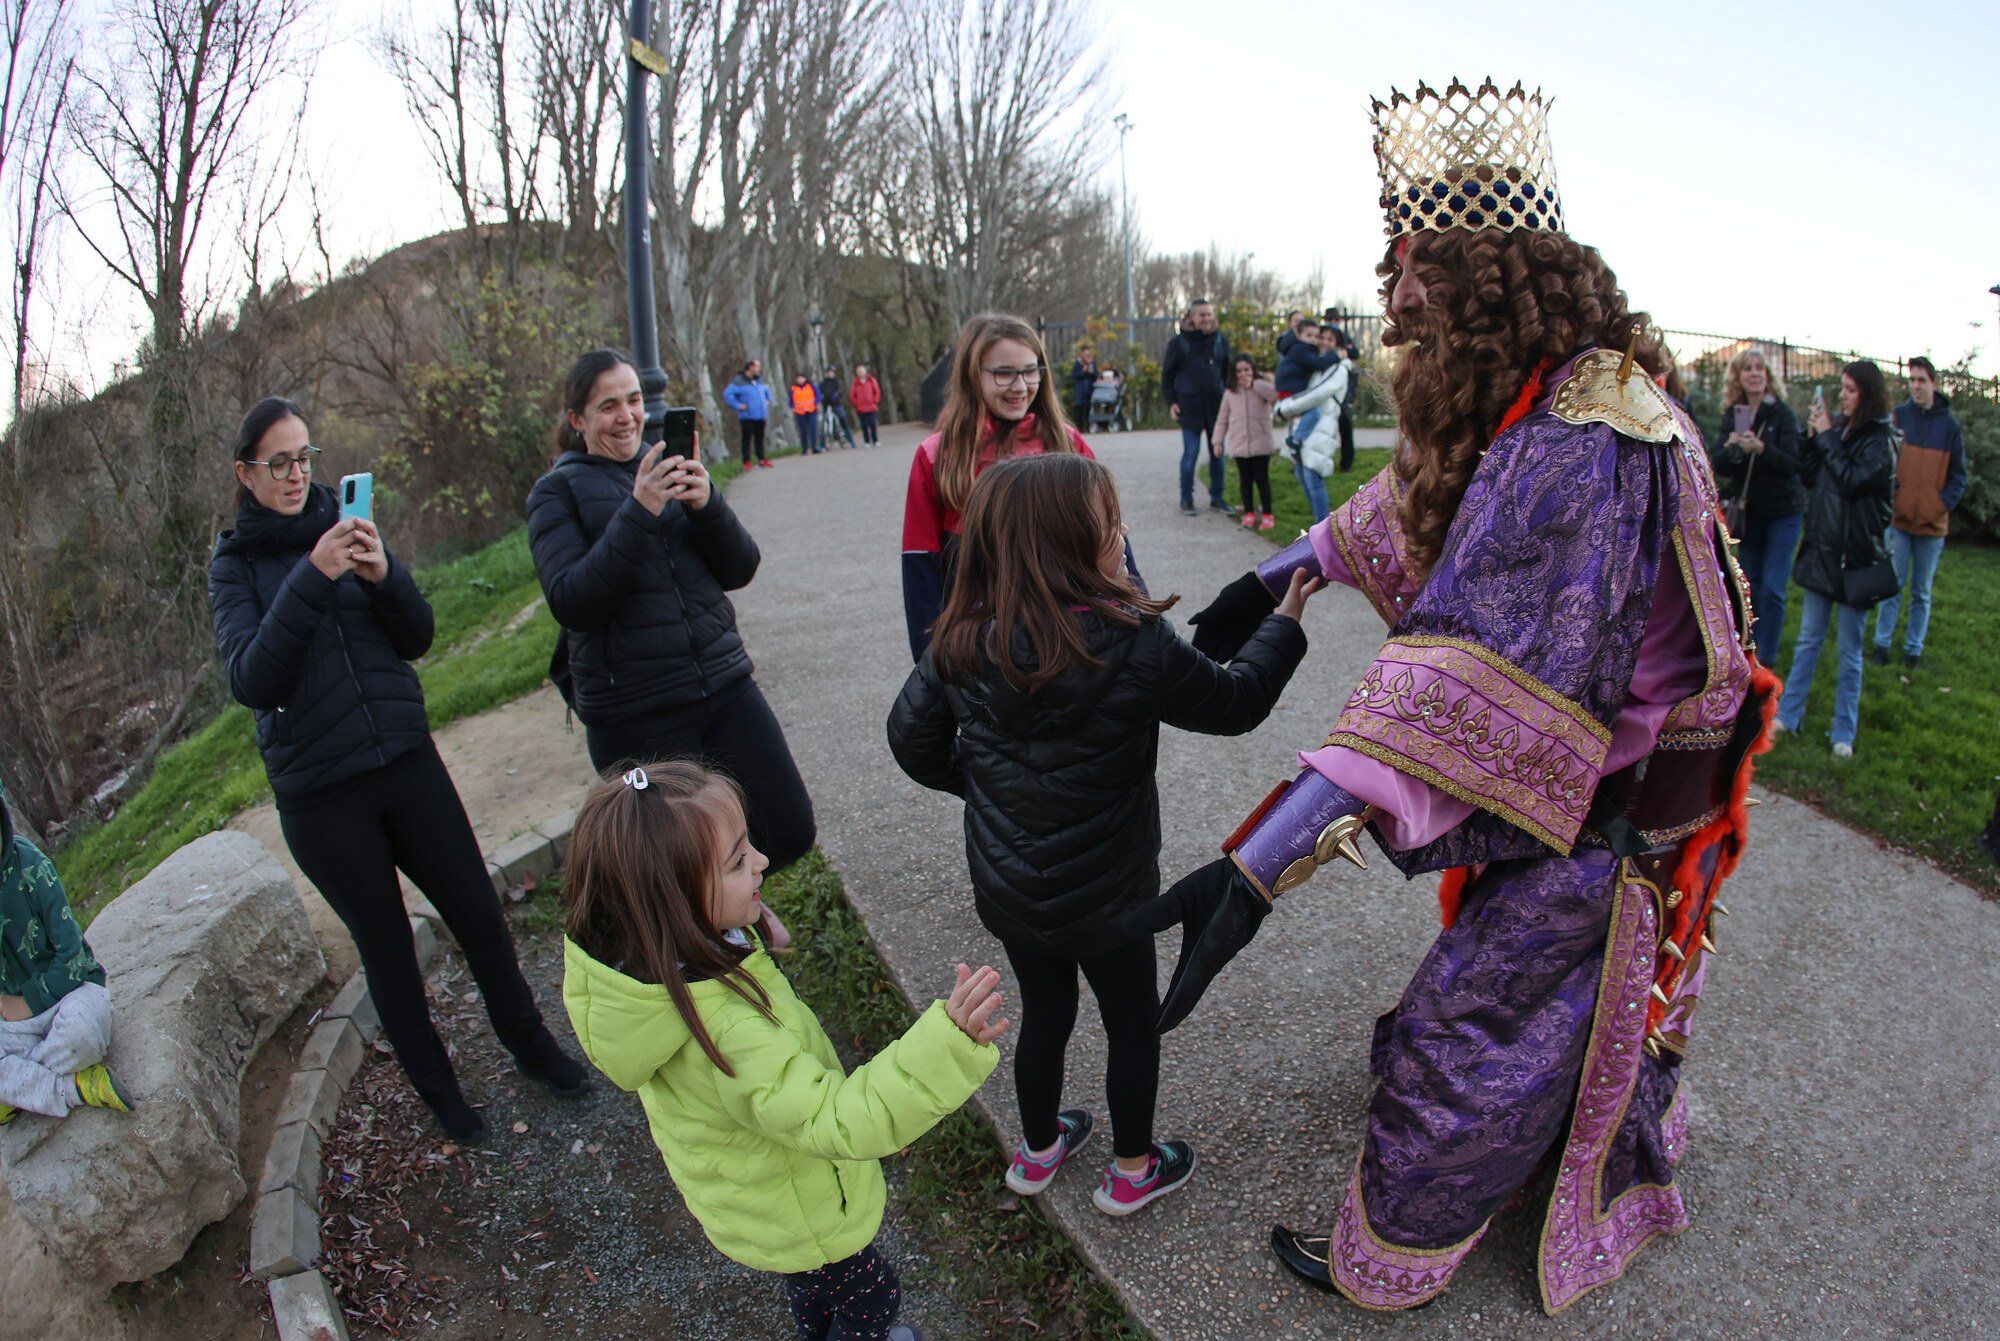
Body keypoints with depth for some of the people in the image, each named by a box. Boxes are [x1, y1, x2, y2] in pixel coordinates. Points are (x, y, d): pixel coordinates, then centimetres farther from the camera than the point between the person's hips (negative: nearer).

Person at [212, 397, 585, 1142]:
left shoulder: (344, 525, 4)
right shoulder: (235, 565, -2)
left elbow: (417, 640, 2)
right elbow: (250, 682, -15)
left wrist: (384, 574, -18)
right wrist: (311, 579, -25)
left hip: (407, 761, 2)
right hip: (319, 794, -2)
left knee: (478, 913, 8)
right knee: (386, 947, 11)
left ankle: (530, 1043, 31)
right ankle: (437, 1089, 32)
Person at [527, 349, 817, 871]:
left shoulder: (673, 469, 12)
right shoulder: (558, 492, 2)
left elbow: (740, 570, 4)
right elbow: (571, 603, -13)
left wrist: (706, 504, -14)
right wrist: (638, 513, -21)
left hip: (725, 685, 4)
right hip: (635, 715, -4)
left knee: (792, 834, 3)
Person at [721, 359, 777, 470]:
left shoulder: (759, 381, 13)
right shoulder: (739, 381, -9)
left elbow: (767, 391, 33)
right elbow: (727, 394, -16)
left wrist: (768, 400, 18)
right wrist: (738, 405, -16)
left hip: (760, 416, 6)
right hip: (747, 416, -6)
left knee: (759, 439, 11)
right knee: (747, 440, -3)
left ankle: (762, 460, 18)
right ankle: (746, 463, 0)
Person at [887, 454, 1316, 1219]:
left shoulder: (964, 641, -13)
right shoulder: (1132, 642, -26)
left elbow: (913, 737, -2)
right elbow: (1234, 703, -11)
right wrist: (1284, 625, 4)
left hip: (1005, 889, 4)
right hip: (1103, 894, -4)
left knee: (1043, 1013, 26)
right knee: (1133, 1025, 21)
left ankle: (1038, 1150, 48)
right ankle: (1133, 1170, 41)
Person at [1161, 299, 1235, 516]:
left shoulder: (1221, 340, 8)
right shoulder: (1178, 343, 0)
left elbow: (1228, 371, 15)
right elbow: (1167, 374, 4)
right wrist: (1171, 402, -4)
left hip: (1216, 405, 3)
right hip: (1190, 406, -3)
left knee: (1217, 452, 7)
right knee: (1190, 452, -3)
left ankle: (1216, 497, 17)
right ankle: (1186, 500, 7)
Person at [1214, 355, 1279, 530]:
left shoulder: (1262, 387, -1)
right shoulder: (1230, 392, 7)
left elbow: (1274, 394, -23)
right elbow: (1222, 418, 12)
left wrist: (1253, 384, -22)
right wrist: (1218, 440, 7)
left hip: (1261, 443, -3)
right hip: (1239, 445, 3)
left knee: (1261, 478, 0)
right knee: (1245, 480, 9)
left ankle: (1267, 515, 8)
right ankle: (1249, 514, 18)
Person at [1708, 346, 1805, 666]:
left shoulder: (1782, 414, -10)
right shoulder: (1731, 415, 2)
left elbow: (1794, 464, -18)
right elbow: (1716, 465, -4)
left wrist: (1760, 448, -33)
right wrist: (1731, 447, -24)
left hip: (1782, 511, -4)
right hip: (1748, 511, 4)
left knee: (1772, 589, -6)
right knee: (1749, 587, 11)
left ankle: (1767, 657, 3)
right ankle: (1749, 651, 23)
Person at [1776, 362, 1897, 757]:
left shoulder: (1879, 440, -10)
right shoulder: (1839, 429, 7)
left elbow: (1851, 480, -21)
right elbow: (1810, 477, 10)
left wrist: (1827, 437, -14)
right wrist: (1813, 437, -3)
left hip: (1855, 555, -5)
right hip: (1823, 549, 5)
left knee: (1849, 648, 4)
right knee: (1808, 639, 11)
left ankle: (1844, 731, 13)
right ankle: (1788, 714, 19)